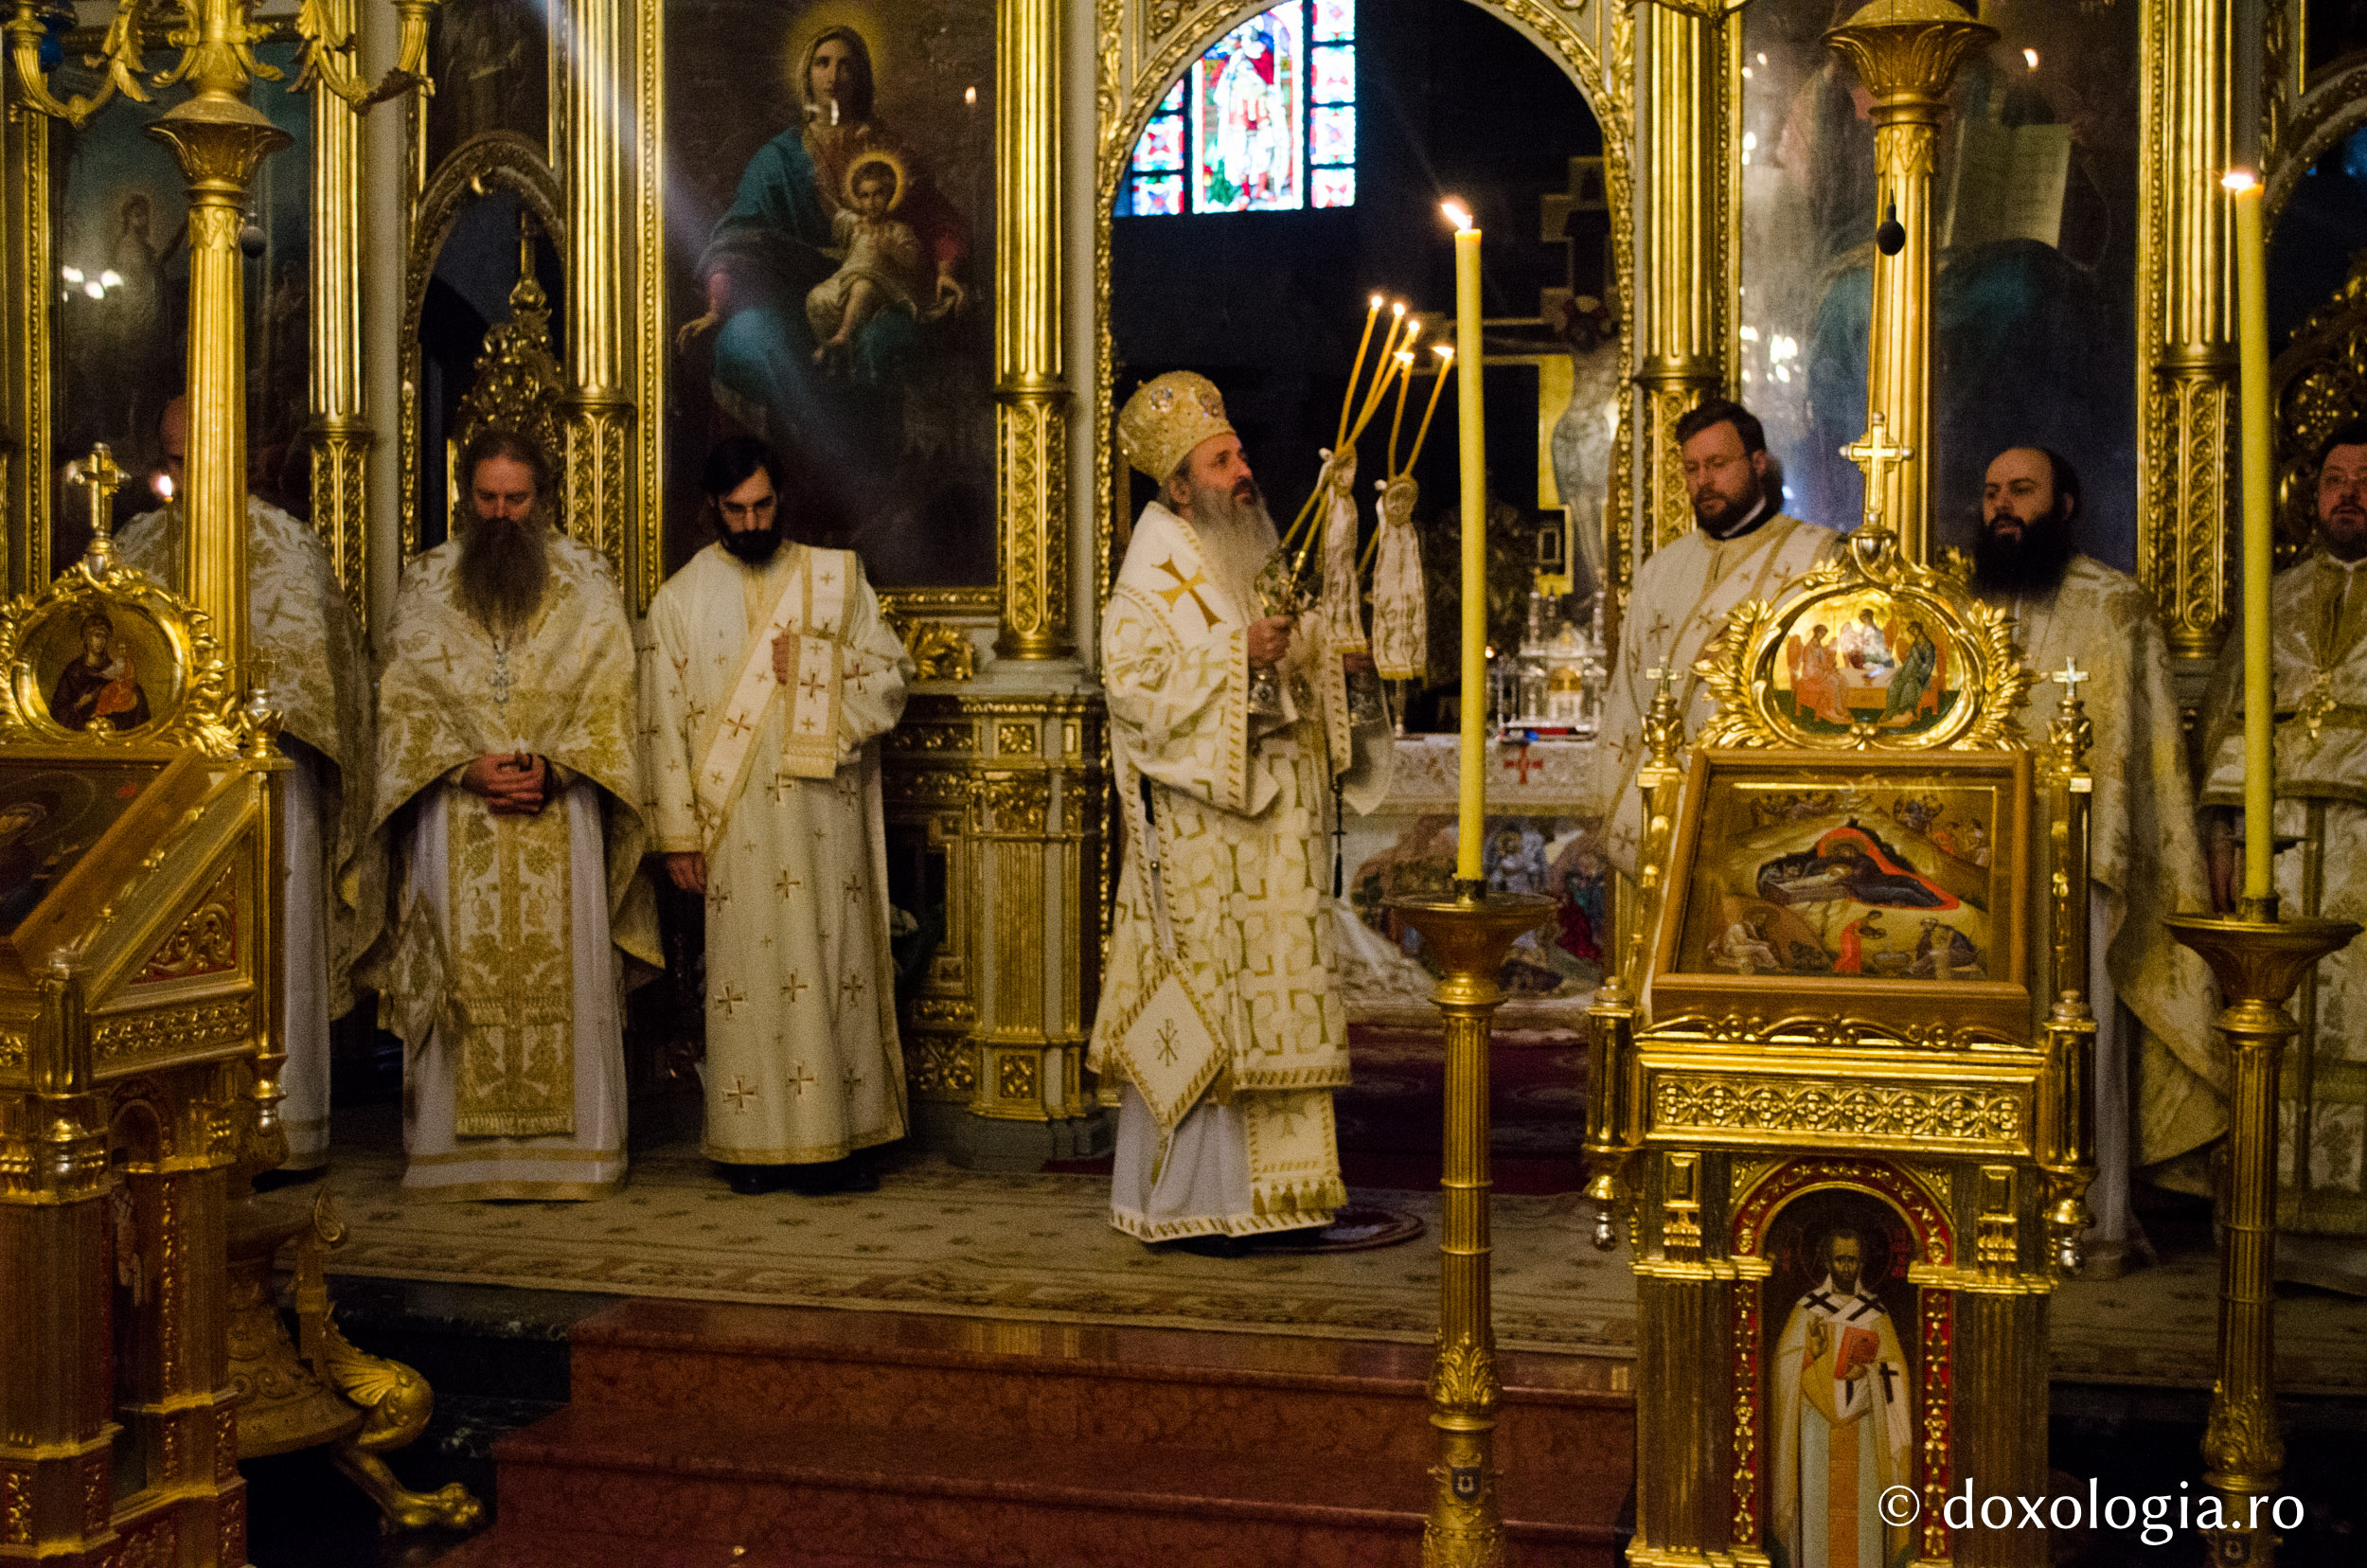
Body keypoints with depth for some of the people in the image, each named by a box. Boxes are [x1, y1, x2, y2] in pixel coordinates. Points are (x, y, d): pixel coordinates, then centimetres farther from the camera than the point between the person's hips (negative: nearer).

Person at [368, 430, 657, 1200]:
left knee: (564, 974, -1)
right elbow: (404, 696, 4)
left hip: (561, 813, -1)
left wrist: (552, 769, -12)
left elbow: (609, 695, 2)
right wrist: (467, 767, -10)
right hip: (455, 816, 1)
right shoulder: (426, 581, 9)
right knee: (463, 977, 0)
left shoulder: (585, 579, 7)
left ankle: (567, 1146, 5)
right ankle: (462, 1148, 6)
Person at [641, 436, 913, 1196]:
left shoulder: (836, 578, 9)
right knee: (747, 975, -1)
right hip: (737, 826, -1)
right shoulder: (682, 597, 6)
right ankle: (755, 1145, 7)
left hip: (827, 815, 1)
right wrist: (679, 833, -3)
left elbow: (892, 673, 6)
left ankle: (833, 1140, 7)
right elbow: (664, 721, 3)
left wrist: (814, 670, -10)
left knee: (835, 965, 1)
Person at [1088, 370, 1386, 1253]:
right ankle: (1181, 1200, 3)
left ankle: (1266, 1185, 16)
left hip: (1274, 828, 7)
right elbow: (1135, 688, -18)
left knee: (1272, 1000, 8)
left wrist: (1321, 659, 7)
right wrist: (1235, 655, -22)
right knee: (1198, 1008, -5)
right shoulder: (1152, 580, -6)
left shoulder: (1260, 567, 16)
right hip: (1200, 838, -7)